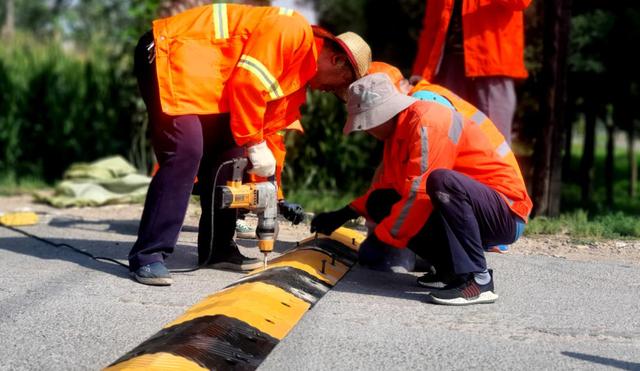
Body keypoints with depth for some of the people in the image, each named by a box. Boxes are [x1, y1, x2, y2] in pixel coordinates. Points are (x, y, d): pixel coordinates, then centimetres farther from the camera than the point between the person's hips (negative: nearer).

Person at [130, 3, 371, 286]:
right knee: (185, 153, -21)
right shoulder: (294, 31, -15)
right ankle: (148, 255, -18)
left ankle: (217, 249, 19)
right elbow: (248, 81, -22)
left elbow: (269, 128, 18)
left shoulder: (300, 74, 16)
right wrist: (254, 144, -14)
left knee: (226, 156, 9)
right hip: (171, 54, -11)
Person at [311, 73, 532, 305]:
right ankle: (451, 267, -1)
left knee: (441, 180, -38)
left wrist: (380, 240, -19)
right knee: (379, 202, 1)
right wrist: (342, 216, 16)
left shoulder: (428, 123, -20)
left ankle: (477, 279, -29)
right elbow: (388, 186, 22)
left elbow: (419, 193, -25)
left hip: (506, 215, -9)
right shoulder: (397, 131, 10)